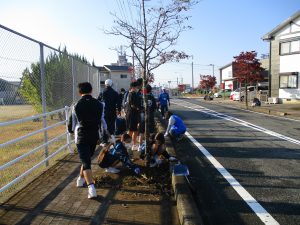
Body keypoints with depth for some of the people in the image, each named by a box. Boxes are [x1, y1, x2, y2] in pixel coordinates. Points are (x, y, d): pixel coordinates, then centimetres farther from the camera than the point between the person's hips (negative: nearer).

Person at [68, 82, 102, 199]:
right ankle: (81, 179, 42)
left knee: (86, 162, -4)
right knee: (87, 158, 23)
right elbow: (103, 121, 5)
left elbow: (71, 124, 3)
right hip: (94, 136, 4)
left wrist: (72, 130, 24)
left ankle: (91, 188, -17)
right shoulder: (99, 104, 1)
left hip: (81, 137, -3)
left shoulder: (76, 106, -6)